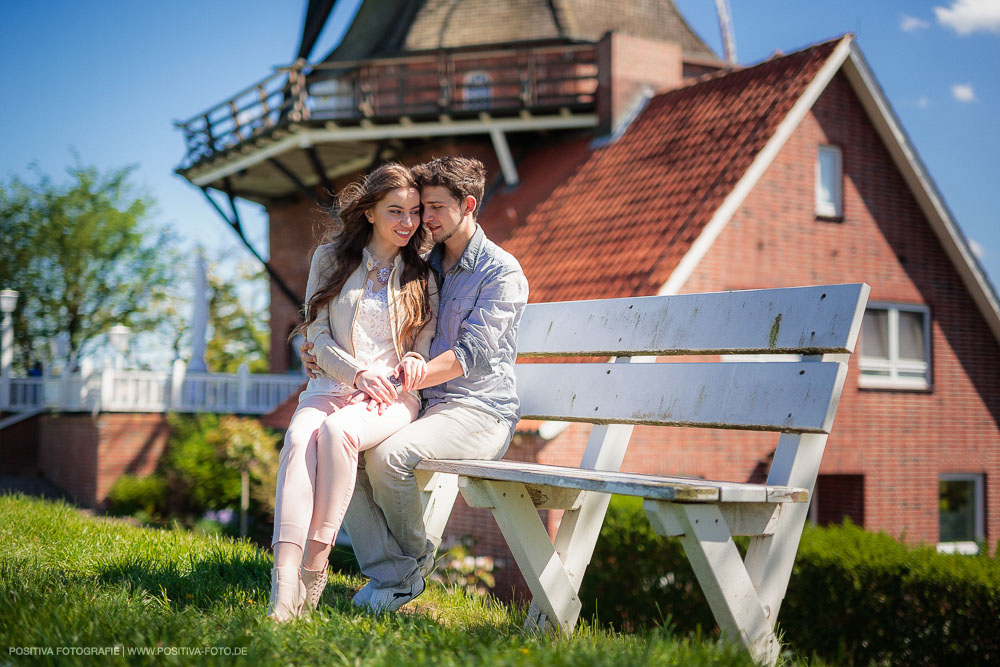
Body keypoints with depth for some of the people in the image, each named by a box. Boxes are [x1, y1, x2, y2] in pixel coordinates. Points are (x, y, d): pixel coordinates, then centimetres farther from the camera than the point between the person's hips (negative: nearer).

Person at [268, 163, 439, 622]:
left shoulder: (422, 277, 14)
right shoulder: (331, 258, 11)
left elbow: (423, 344, 15)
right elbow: (319, 335, 6)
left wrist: (414, 360, -11)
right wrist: (359, 373, -12)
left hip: (393, 395, 0)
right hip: (330, 385, 1)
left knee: (337, 431, -36)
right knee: (299, 438, -35)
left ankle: (316, 565, -30)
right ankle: (285, 583, -45)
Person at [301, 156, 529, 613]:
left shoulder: (502, 272, -5)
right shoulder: (423, 269, 17)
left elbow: (470, 354, -17)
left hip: (479, 410, -7)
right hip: (426, 405, 7)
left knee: (389, 454, -31)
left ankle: (416, 561, -2)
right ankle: (391, 577, -13)